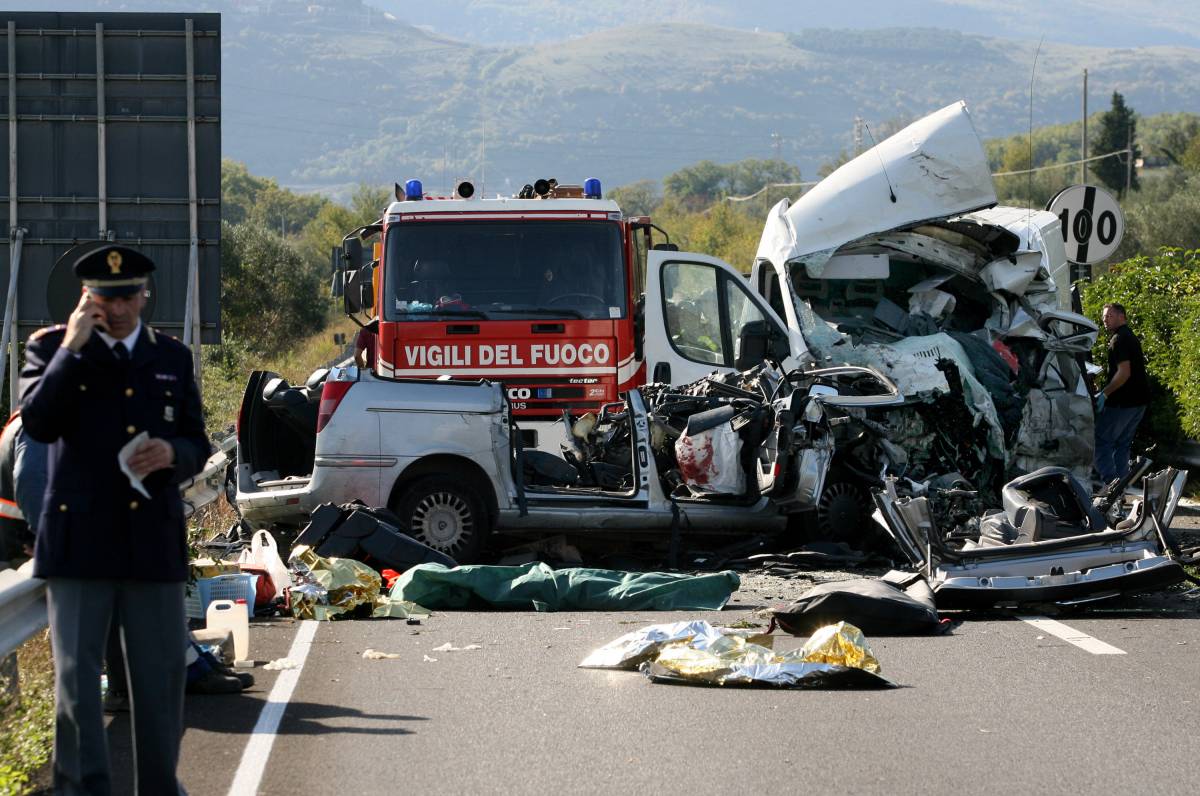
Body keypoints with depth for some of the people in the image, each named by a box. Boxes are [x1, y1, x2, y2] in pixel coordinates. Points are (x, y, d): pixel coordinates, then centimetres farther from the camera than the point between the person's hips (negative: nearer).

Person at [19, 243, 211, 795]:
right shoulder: (51, 347, 5)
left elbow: (197, 447, 15)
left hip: (154, 543, 3)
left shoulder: (173, 358, 15)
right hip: (79, 542, -3)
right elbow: (38, 422, -11)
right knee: (75, 679, -5)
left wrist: (172, 454, -8)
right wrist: (72, 348, -14)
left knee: (160, 678, 7)